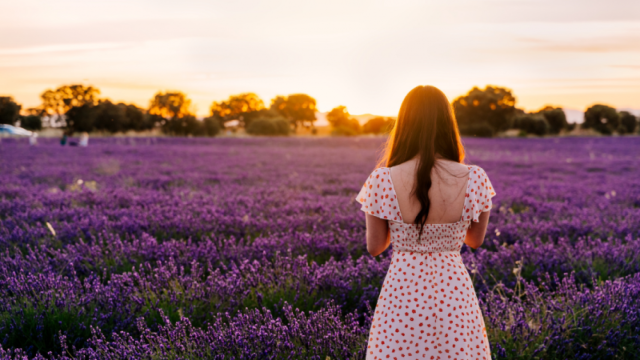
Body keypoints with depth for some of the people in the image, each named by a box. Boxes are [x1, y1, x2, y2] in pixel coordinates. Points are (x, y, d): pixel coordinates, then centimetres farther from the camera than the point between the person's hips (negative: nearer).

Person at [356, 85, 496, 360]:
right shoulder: (474, 180, -11)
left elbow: (374, 247, -1)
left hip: (402, 292, -1)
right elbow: (476, 240, 6)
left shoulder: (383, 181, -15)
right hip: (454, 293, 1)